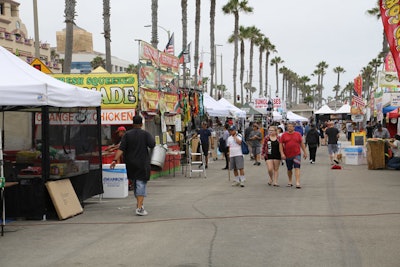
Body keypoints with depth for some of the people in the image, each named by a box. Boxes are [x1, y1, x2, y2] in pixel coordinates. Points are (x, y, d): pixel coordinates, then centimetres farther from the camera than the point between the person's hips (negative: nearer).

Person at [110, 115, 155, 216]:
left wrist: (115, 160, -11)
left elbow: (121, 149, -8)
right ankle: (139, 208, -14)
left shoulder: (127, 134, 1)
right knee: (141, 183, -4)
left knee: (134, 183, 19)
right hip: (142, 163, -3)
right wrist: (152, 138, 8)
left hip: (131, 164, 3)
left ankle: (138, 203, 32)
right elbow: (152, 145, -12)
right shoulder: (145, 134, -5)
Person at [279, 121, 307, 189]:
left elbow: (302, 143, 10)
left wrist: (304, 152, 11)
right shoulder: (284, 135, 0)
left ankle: (297, 183, -16)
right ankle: (290, 181, 32)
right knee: (289, 169, 14)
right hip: (287, 155, 1)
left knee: (297, 168, -12)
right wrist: (282, 153, -10)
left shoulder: (298, 134, 3)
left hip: (297, 154, -1)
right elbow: (280, 144, 0)